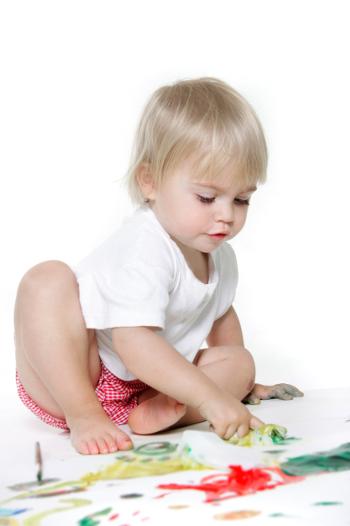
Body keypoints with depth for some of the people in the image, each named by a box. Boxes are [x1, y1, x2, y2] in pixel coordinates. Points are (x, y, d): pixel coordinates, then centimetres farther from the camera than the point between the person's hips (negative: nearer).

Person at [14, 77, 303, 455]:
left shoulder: (219, 255, 0)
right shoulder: (142, 250, -29)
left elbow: (221, 315, 21)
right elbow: (134, 343, -40)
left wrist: (240, 381, 27)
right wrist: (210, 396, -42)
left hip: (144, 387, 8)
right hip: (66, 379, -7)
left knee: (240, 362, -2)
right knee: (48, 280, -31)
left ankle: (156, 411, -25)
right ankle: (82, 414, -30)